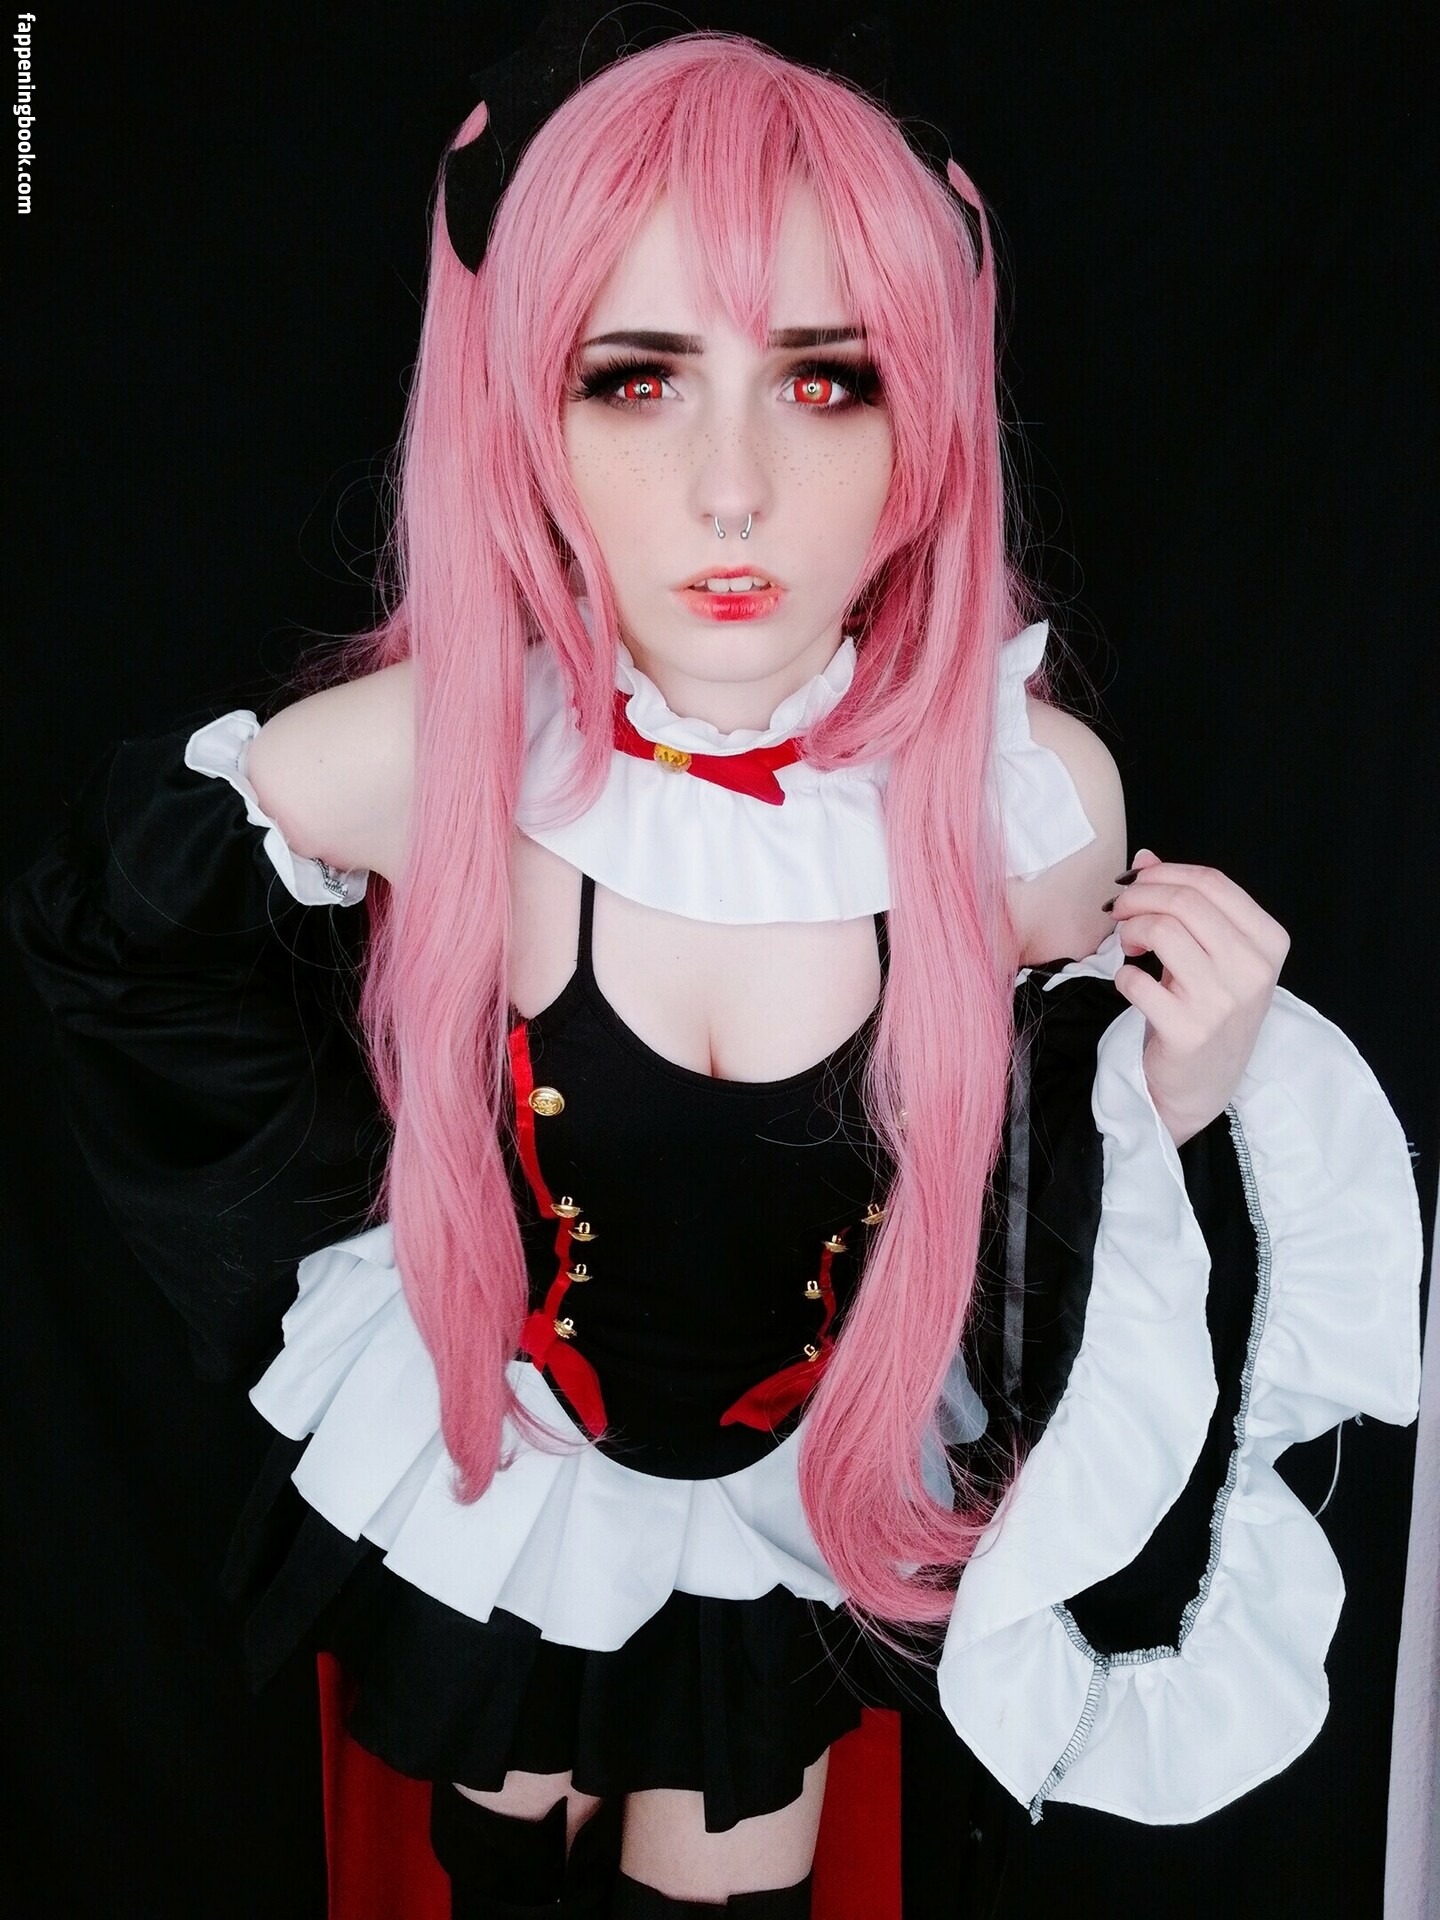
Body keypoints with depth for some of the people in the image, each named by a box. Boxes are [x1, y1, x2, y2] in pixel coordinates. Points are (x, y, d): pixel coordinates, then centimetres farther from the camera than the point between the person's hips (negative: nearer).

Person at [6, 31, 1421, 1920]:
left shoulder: (1034, 795, -26)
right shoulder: (419, 758, -28)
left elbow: (1039, 1175, -7)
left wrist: (1181, 1108, -25)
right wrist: (354, 1211, -5)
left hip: (814, 1501, 1)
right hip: (494, 1473, 0)